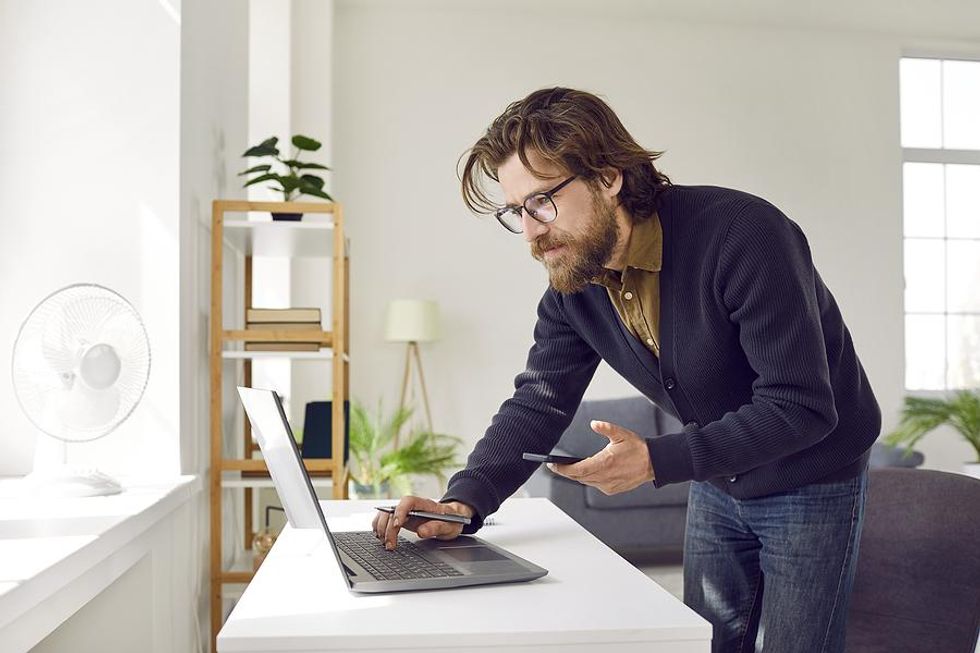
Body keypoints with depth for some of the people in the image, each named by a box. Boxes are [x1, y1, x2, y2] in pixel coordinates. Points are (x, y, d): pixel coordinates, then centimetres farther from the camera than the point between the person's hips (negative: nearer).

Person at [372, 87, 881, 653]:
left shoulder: (743, 235, -31)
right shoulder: (571, 285, -10)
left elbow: (802, 408, -32)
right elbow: (538, 403, -8)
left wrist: (657, 459, -38)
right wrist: (464, 501, -24)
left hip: (813, 483, -5)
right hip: (717, 487, 6)